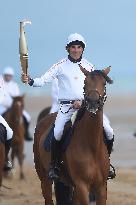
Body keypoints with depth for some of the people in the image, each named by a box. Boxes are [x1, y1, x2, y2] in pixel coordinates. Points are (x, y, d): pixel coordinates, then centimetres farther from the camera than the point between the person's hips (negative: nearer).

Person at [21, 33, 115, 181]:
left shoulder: (88, 66, 10)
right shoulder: (61, 66, 4)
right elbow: (43, 80, -3)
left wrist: (83, 102, -9)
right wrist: (30, 81, -22)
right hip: (66, 107, -2)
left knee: (109, 133, -8)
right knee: (57, 134, -28)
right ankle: (54, 166, -9)